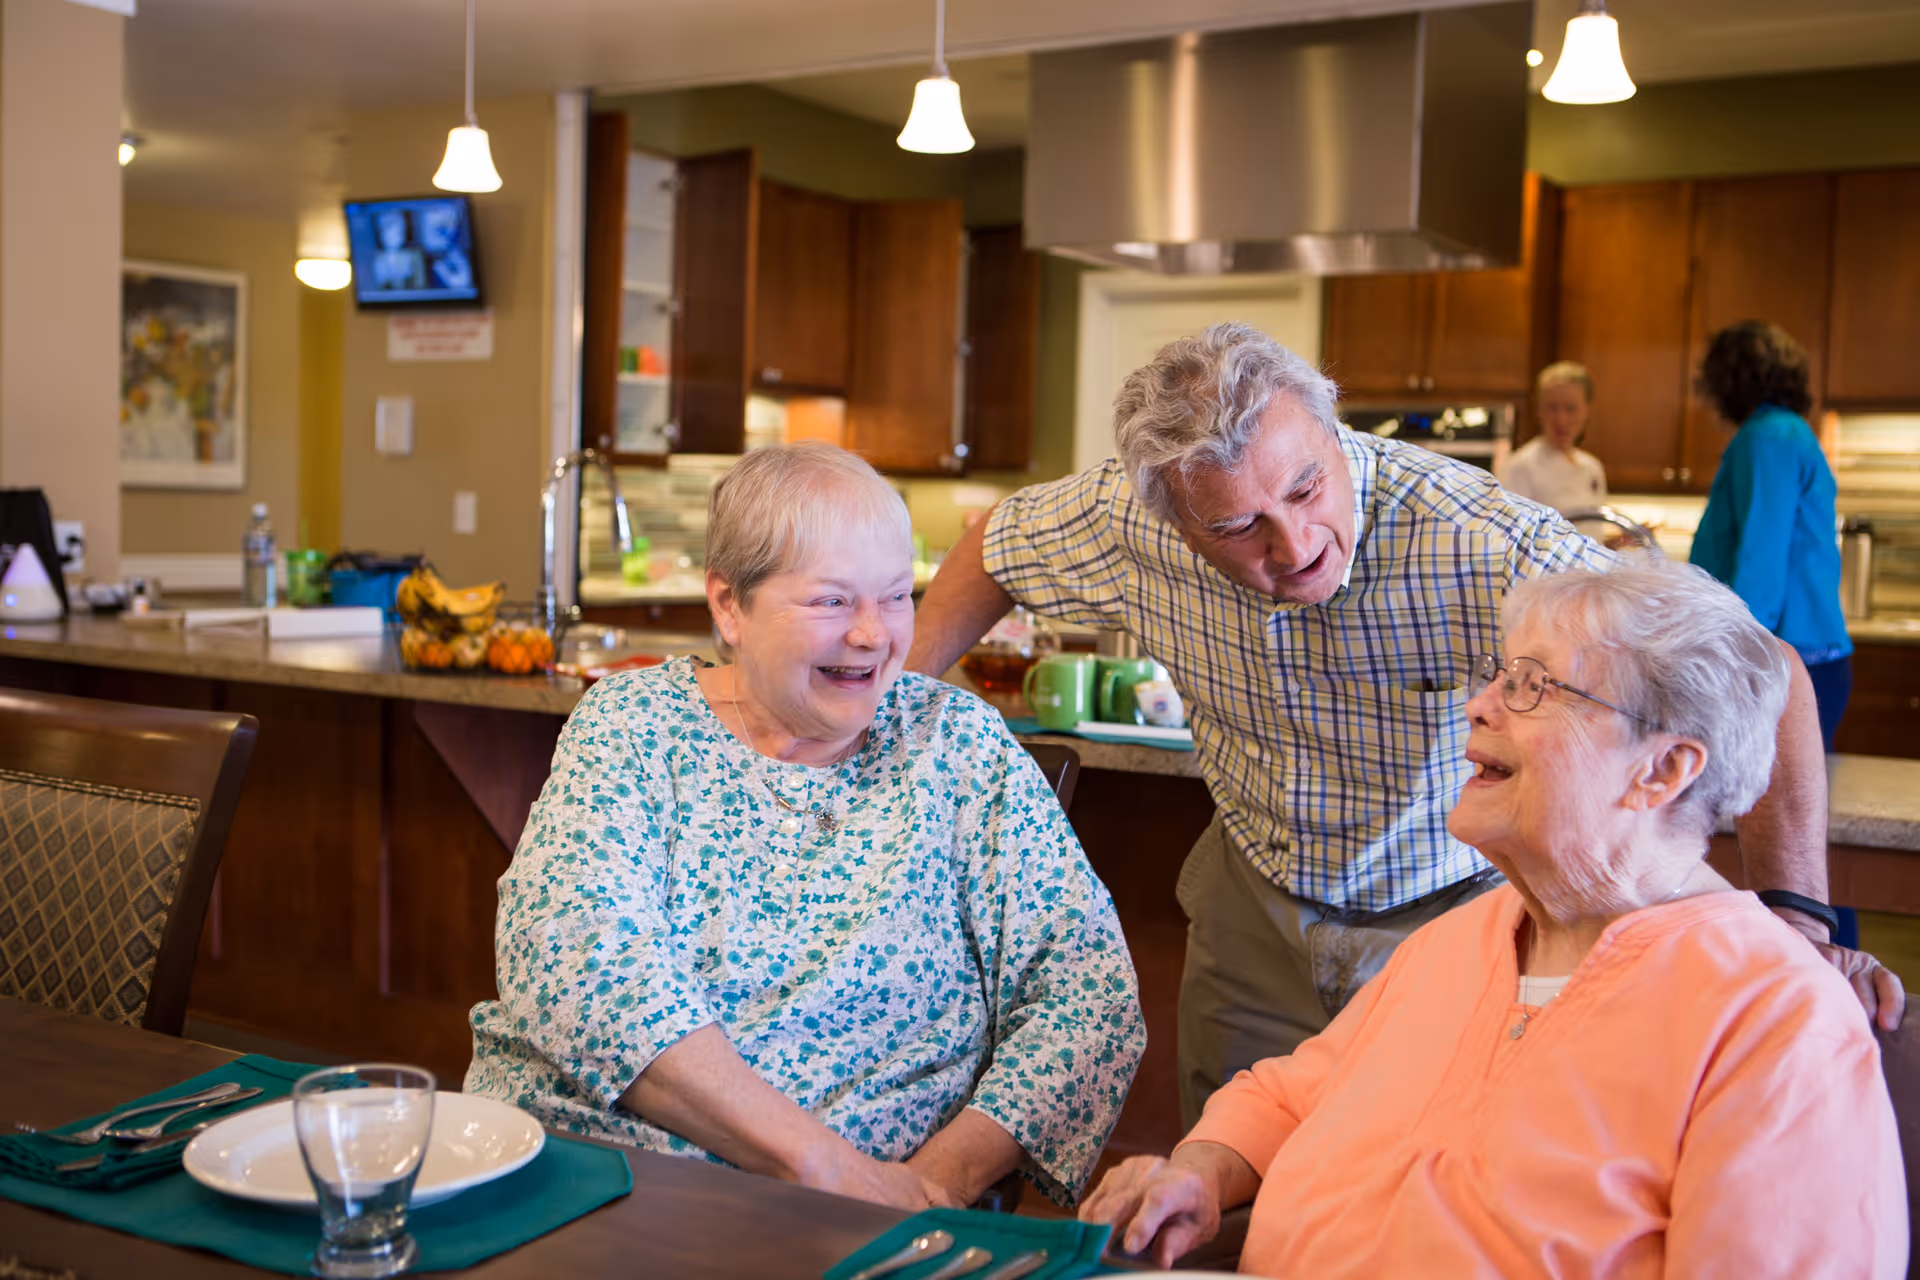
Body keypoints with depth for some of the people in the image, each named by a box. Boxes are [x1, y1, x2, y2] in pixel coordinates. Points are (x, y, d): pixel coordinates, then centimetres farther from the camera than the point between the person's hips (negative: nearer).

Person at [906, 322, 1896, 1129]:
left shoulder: (1483, 545, -34)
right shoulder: (1132, 521, -20)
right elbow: (993, 547, 2)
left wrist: (1795, 916, -40)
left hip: (1454, 913, -3)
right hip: (1254, 907, 4)